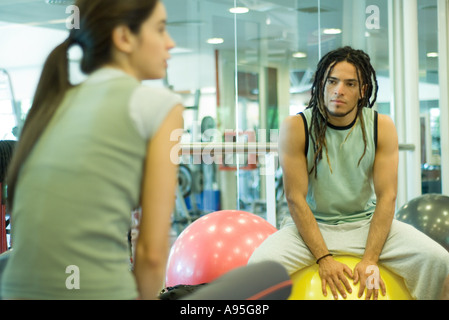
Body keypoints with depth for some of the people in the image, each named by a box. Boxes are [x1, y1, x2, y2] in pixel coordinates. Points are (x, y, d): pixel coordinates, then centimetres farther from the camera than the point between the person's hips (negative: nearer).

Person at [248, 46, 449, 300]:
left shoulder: (382, 127, -5)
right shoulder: (296, 127, -11)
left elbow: (387, 196, -9)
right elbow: (296, 198, -14)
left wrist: (370, 261, -20)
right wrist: (324, 259, -23)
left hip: (366, 222, 2)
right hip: (312, 224, -2)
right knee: (260, 264, -30)